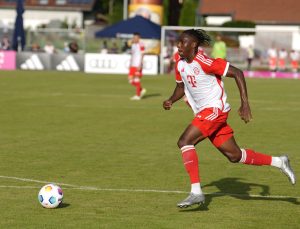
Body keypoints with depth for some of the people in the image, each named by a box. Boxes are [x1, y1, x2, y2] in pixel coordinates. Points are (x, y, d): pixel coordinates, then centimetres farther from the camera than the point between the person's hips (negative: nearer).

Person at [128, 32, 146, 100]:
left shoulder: (141, 45, -11)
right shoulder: (133, 45, 15)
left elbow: (142, 55, -14)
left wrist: (140, 65, -19)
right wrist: (130, 64, 20)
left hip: (138, 65, -8)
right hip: (132, 65, 8)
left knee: (136, 79, -6)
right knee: (130, 80, 5)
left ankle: (137, 95, 2)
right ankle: (141, 90, 20)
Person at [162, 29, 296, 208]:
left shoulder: (204, 62, -19)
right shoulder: (180, 65, 6)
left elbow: (237, 73, -17)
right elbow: (181, 87, 24)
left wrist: (245, 104, -21)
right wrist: (171, 101, 2)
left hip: (215, 108, -9)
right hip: (204, 113, 9)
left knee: (184, 142, -20)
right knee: (234, 155, 11)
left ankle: (196, 192, -18)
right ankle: (279, 162, 26)